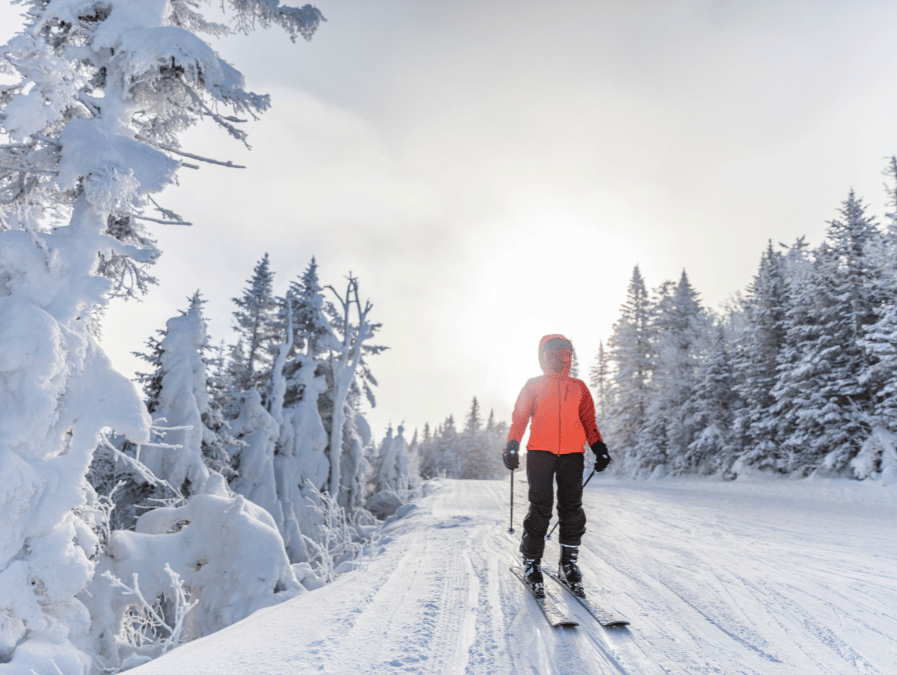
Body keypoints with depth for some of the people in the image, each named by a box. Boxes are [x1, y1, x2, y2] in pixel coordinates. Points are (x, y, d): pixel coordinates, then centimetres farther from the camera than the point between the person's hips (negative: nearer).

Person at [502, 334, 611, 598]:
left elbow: (588, 421, 18)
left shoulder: (579, 387, 19)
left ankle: (568, 563, 14)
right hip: (540, 452, -2)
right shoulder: (533, 386, 14)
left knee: (572, 509, 1)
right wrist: (512, 446, -2)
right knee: (540, 508, -6)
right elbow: (519, 418, 9)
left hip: (572, 454, 2)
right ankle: (531, 562, 6)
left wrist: (599, 448, 6)